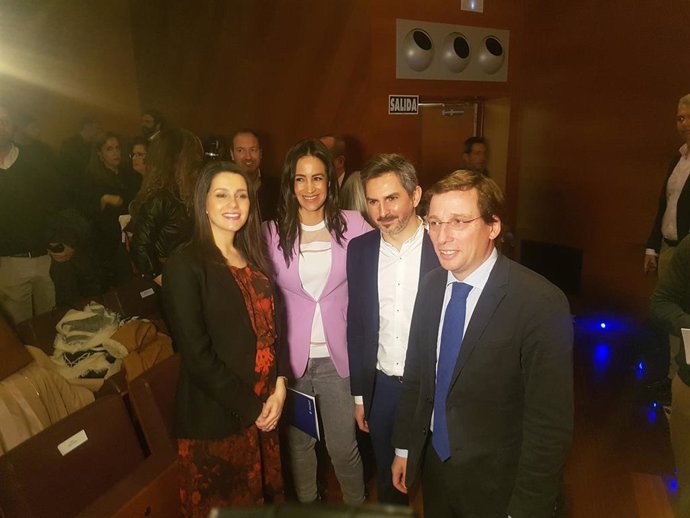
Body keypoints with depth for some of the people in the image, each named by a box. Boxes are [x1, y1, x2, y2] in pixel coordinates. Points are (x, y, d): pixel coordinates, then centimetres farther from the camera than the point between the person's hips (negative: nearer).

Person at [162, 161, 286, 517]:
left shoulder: (252, 258, 5)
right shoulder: (184, 265, -15)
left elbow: (270, 326, 7)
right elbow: (196, 355, -18)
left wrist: (279, 387, -6)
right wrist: (250, 407, -14)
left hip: (263, 407, 6)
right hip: (215, 418, -6)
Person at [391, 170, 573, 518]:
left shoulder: (540, 302, -24)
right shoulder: (431, 285, -5)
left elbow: (551, 424, -20)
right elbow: (415, 374, 4)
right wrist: (403, 448, 10)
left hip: (497, 485, -5)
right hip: (433, 466, 5)